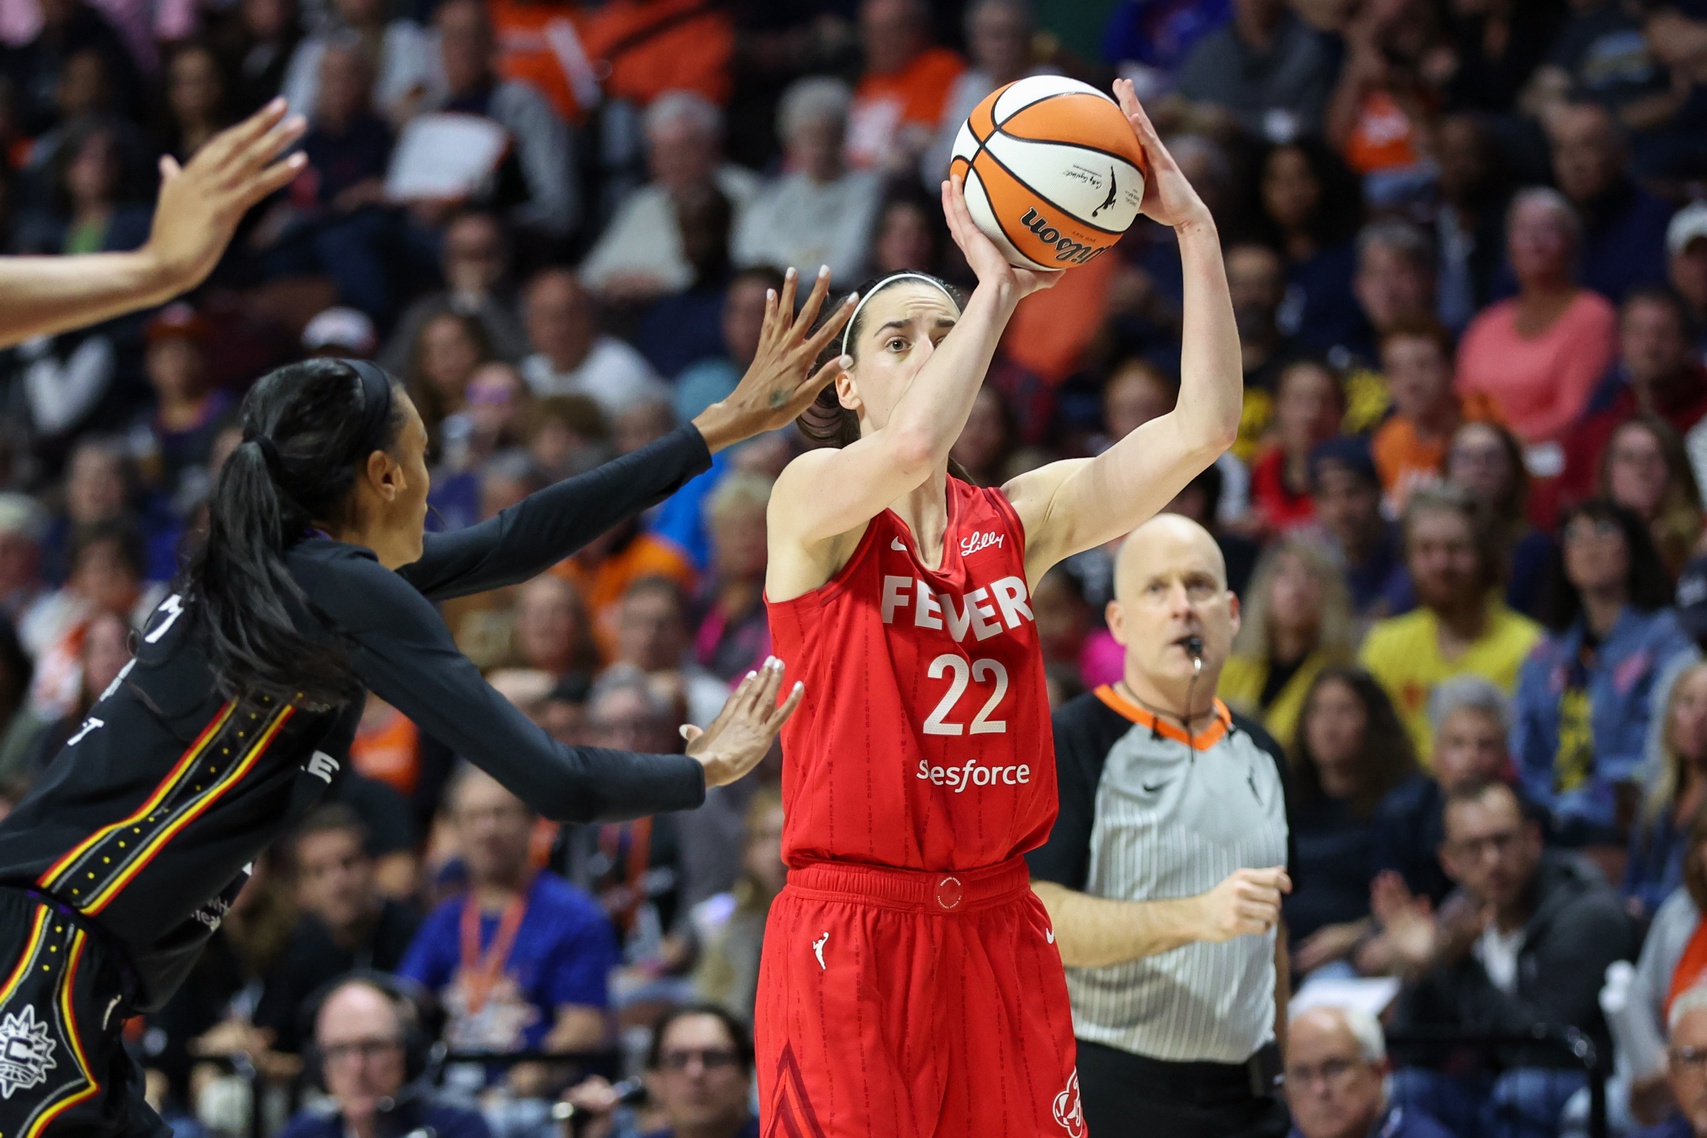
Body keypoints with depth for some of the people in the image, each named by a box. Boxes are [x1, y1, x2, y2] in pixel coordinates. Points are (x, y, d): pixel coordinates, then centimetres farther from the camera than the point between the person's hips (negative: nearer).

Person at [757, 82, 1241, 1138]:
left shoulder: (1018, 522, 10)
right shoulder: (812, 497, -2)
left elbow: (1204, 426, 1)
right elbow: (908, 449, -26)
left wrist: (1194, 227, -4)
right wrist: (996, 288, -15)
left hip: (998, 933, 5)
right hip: (849, 936, -5)